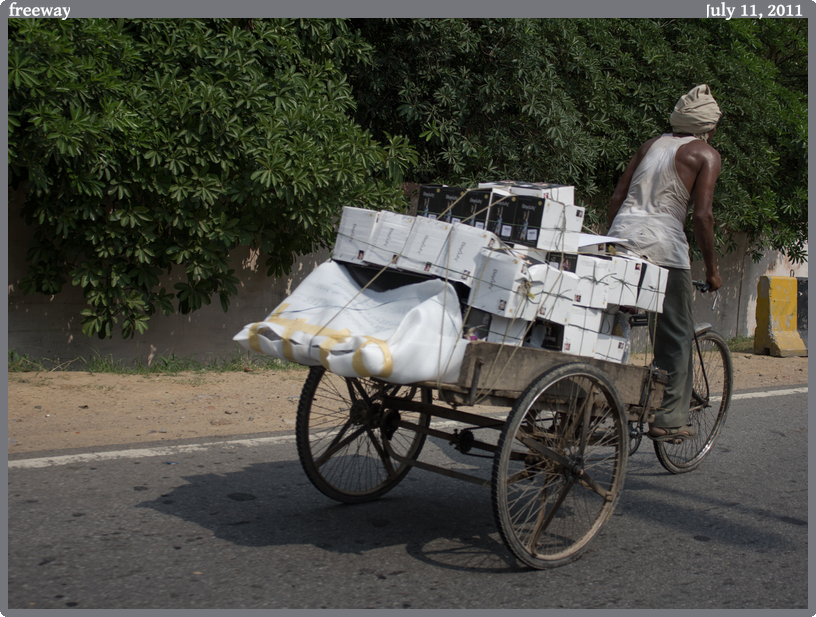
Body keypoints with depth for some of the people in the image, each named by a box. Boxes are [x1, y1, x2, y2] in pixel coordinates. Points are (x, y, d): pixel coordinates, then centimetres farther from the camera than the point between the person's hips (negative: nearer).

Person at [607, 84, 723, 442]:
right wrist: (711, 269, 1)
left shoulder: (652, 144, 20)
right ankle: (669, 419, 6)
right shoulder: (706, 155, 2)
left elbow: (616, 197, 15)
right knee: (676, 336, 5)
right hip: (663, 245, -6)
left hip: (621, 237, 6)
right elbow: (701, 215, -7)